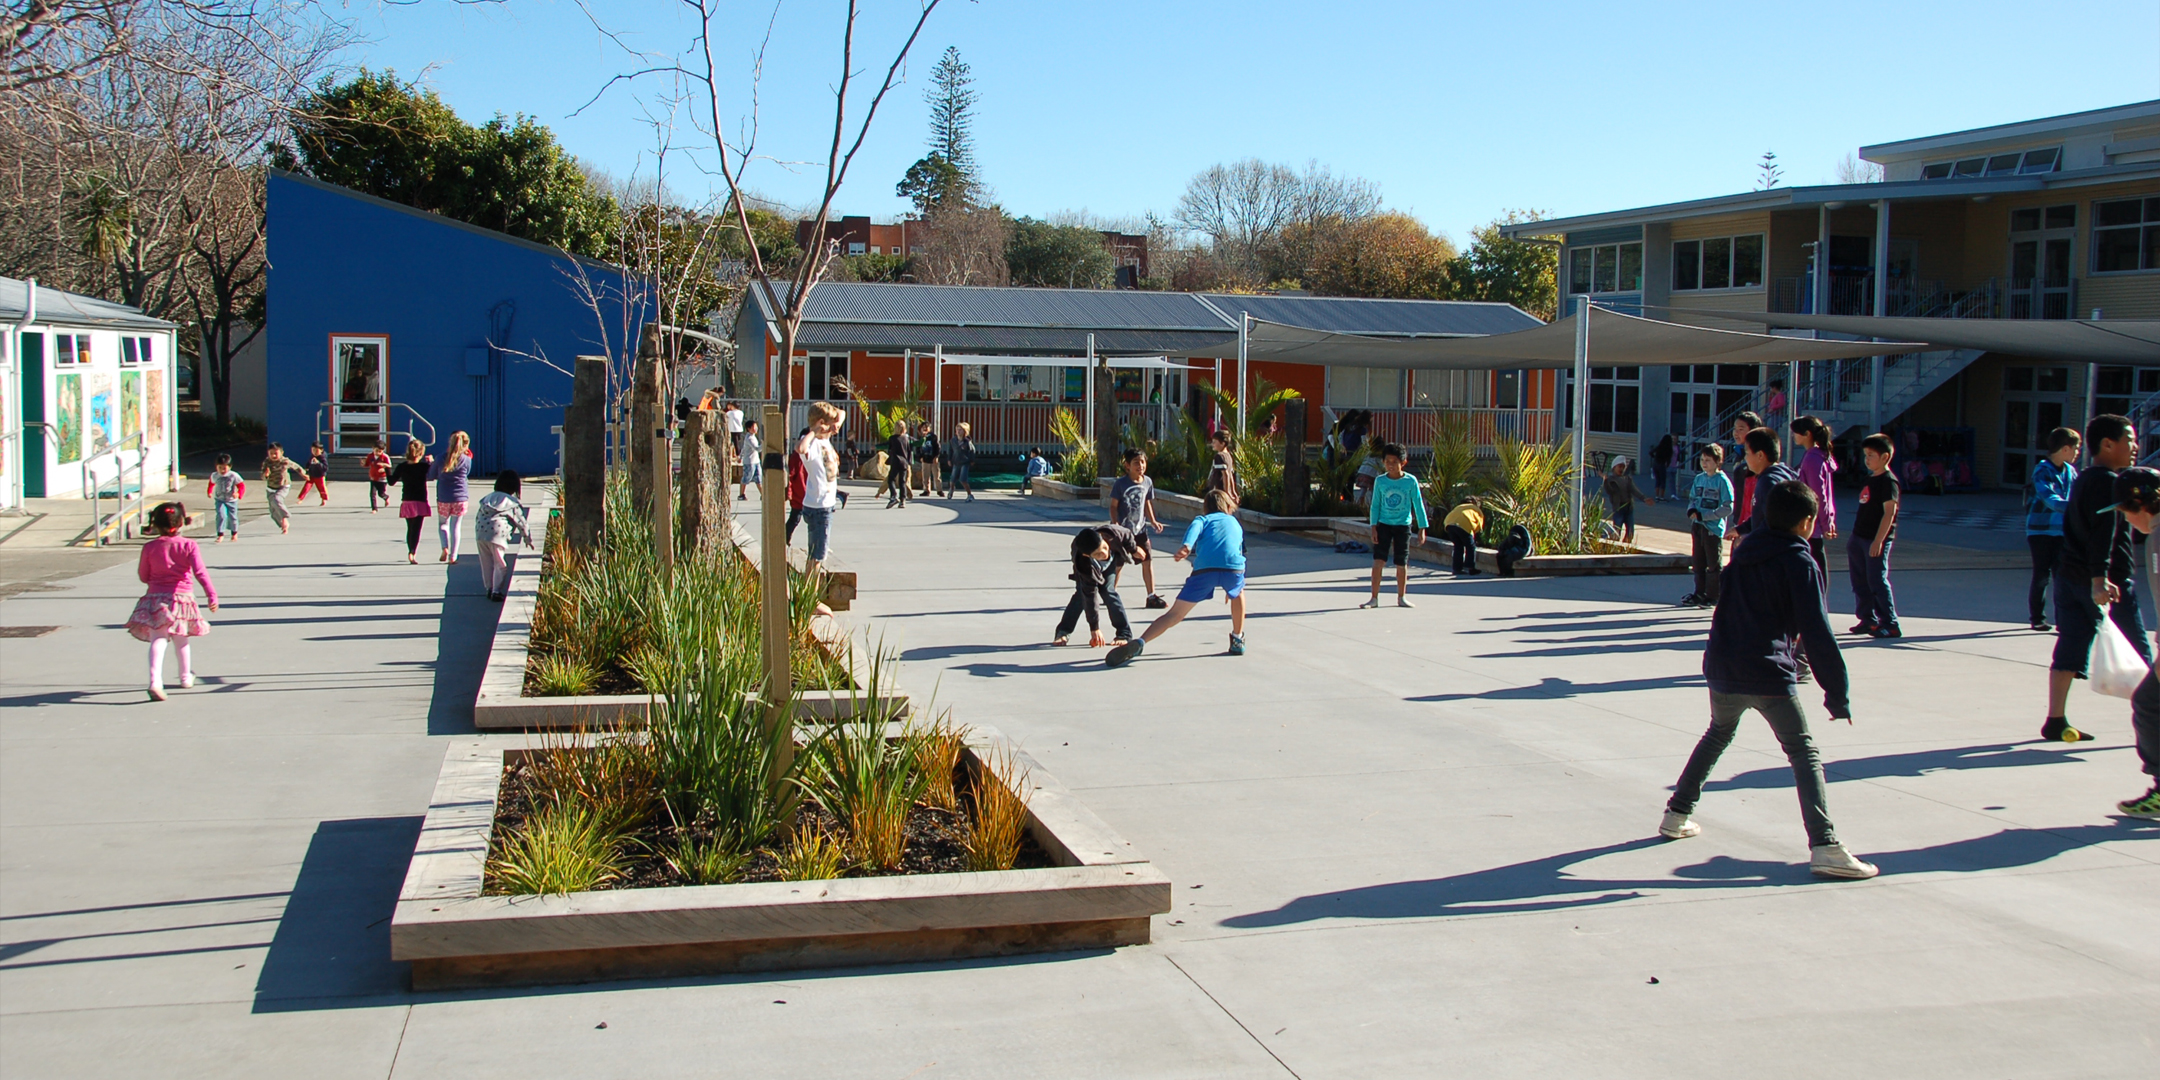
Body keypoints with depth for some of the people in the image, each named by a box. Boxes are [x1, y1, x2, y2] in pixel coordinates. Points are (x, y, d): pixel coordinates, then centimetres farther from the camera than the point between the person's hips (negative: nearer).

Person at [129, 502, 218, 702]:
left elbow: (143, 576, 10)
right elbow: (200, 572, -14)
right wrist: (212, 595, -18)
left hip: (155, 598, 0)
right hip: (182, 596, 0)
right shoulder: (189, 546, -4)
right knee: (181, 640, 18)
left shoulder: (149, 548, 1)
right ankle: (186, 677, 37)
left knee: (158, 639, -9)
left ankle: (155, 680, -29)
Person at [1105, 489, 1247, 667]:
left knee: (1175, 614, 0)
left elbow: (1194, 528, 1)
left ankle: (1138, 643, -17)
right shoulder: (1236, 524, 37)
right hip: (1234, 567, 1)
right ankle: (1238, 640, 37)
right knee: (1238, 594, 38)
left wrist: (1186, 546, -20)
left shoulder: (1203, 519, 27)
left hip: (1204, 568, -1)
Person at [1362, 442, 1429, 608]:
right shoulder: (1379, 481, -1)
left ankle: (1401, 597, 20)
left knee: (1401, 563, 5)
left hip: (1403, 526, -1)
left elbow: (1418, 505, 1)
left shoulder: (1411, 481, -4)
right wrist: (1373, 527, -4)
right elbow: (1375, 505, 5)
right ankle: (1374, 598, -3)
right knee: (1378, 561, -8)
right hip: (1384, 524, 1)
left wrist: (1422, 529, 0)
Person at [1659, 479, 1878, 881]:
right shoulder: (1800, 563, -8)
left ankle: (1677, 814, 34)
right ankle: (1824, 847, -18)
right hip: (1770, 674, -7)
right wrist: (1837, 696, -9)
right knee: (1804, 753, -4)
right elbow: (1817, 633, -12)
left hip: (1722, 668, 7)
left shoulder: (1747, 546, 10)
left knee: (1718, 735, 30)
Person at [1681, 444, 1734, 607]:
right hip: (1698, 526, 7)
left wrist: (1703, 515, -19)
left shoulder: (1723, 481, -12)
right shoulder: (1699, 478, 8)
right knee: (1699, 563, 14)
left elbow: (1727, 508, -15)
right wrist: (1691, 510, -6)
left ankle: (1712, 597, 10)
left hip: (1714, 528, -7)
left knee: (1714, 564, 3)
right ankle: (1699, 593, 23)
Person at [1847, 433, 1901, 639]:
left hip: (1877, 540, -9)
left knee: (1877, 581, -8)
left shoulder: (1888, 481, -12)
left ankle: (1890, 625, -4)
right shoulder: (1868, 480, 14)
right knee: (1860, 581, 12)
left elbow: (1889, 513, -18)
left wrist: (1878, 541, -22)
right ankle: (1868, 619, 21)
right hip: (1860, 537, 9)